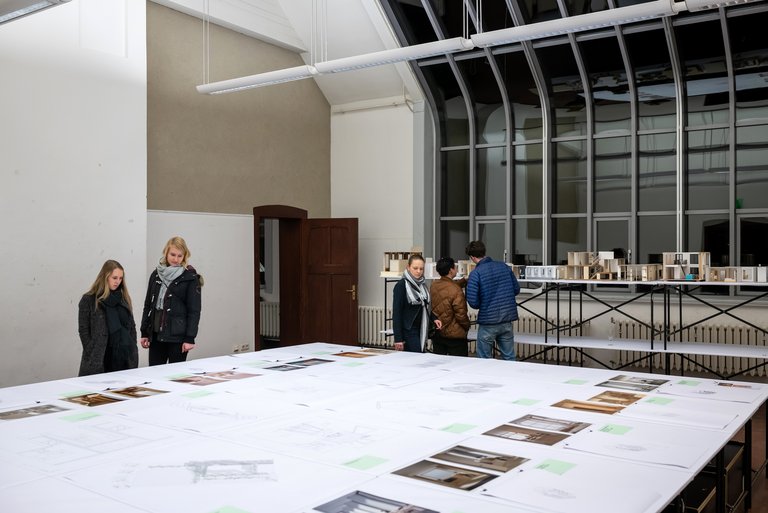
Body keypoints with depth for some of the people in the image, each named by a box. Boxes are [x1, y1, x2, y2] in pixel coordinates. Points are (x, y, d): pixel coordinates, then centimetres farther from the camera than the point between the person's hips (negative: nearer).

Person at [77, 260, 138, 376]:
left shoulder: (124, 298, 13)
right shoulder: (88, 300, 0)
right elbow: (83, 331, -2)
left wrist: (133, 351, 7)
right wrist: (92, 355, -7)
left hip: (124, 357, 4)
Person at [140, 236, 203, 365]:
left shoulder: (190, 278, -5)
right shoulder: (156, 275, 9)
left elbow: (194, 310, -7)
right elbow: (148, 305, 13)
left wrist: (190, 338, -13)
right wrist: (144, 333, 10)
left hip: (177, 336, -4)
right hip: (156, 334, 4)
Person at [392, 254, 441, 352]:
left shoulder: (422, 284, 11)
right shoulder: (401, 285, -10)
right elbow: (396, 313, -12)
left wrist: (434, 318, 4)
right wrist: (398, 339, -16)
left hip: (421, 330, 7)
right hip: (408, 331, -7)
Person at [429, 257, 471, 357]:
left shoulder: (433, 286, 0)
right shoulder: (456, 291, -22)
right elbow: (461, 314, -18)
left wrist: (464, 280, 26)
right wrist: (467, 326, 1)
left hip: (437, 333, 6)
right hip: (454, 335, -6)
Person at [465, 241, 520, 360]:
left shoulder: (475, 273, -13)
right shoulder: (504, 266, 3)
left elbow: (473, 301, -16)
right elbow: (516, 289, 10)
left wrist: (481, 305, 5)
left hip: (488, 322, -5)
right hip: (507, 320, 5)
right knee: (509, 358, 13)